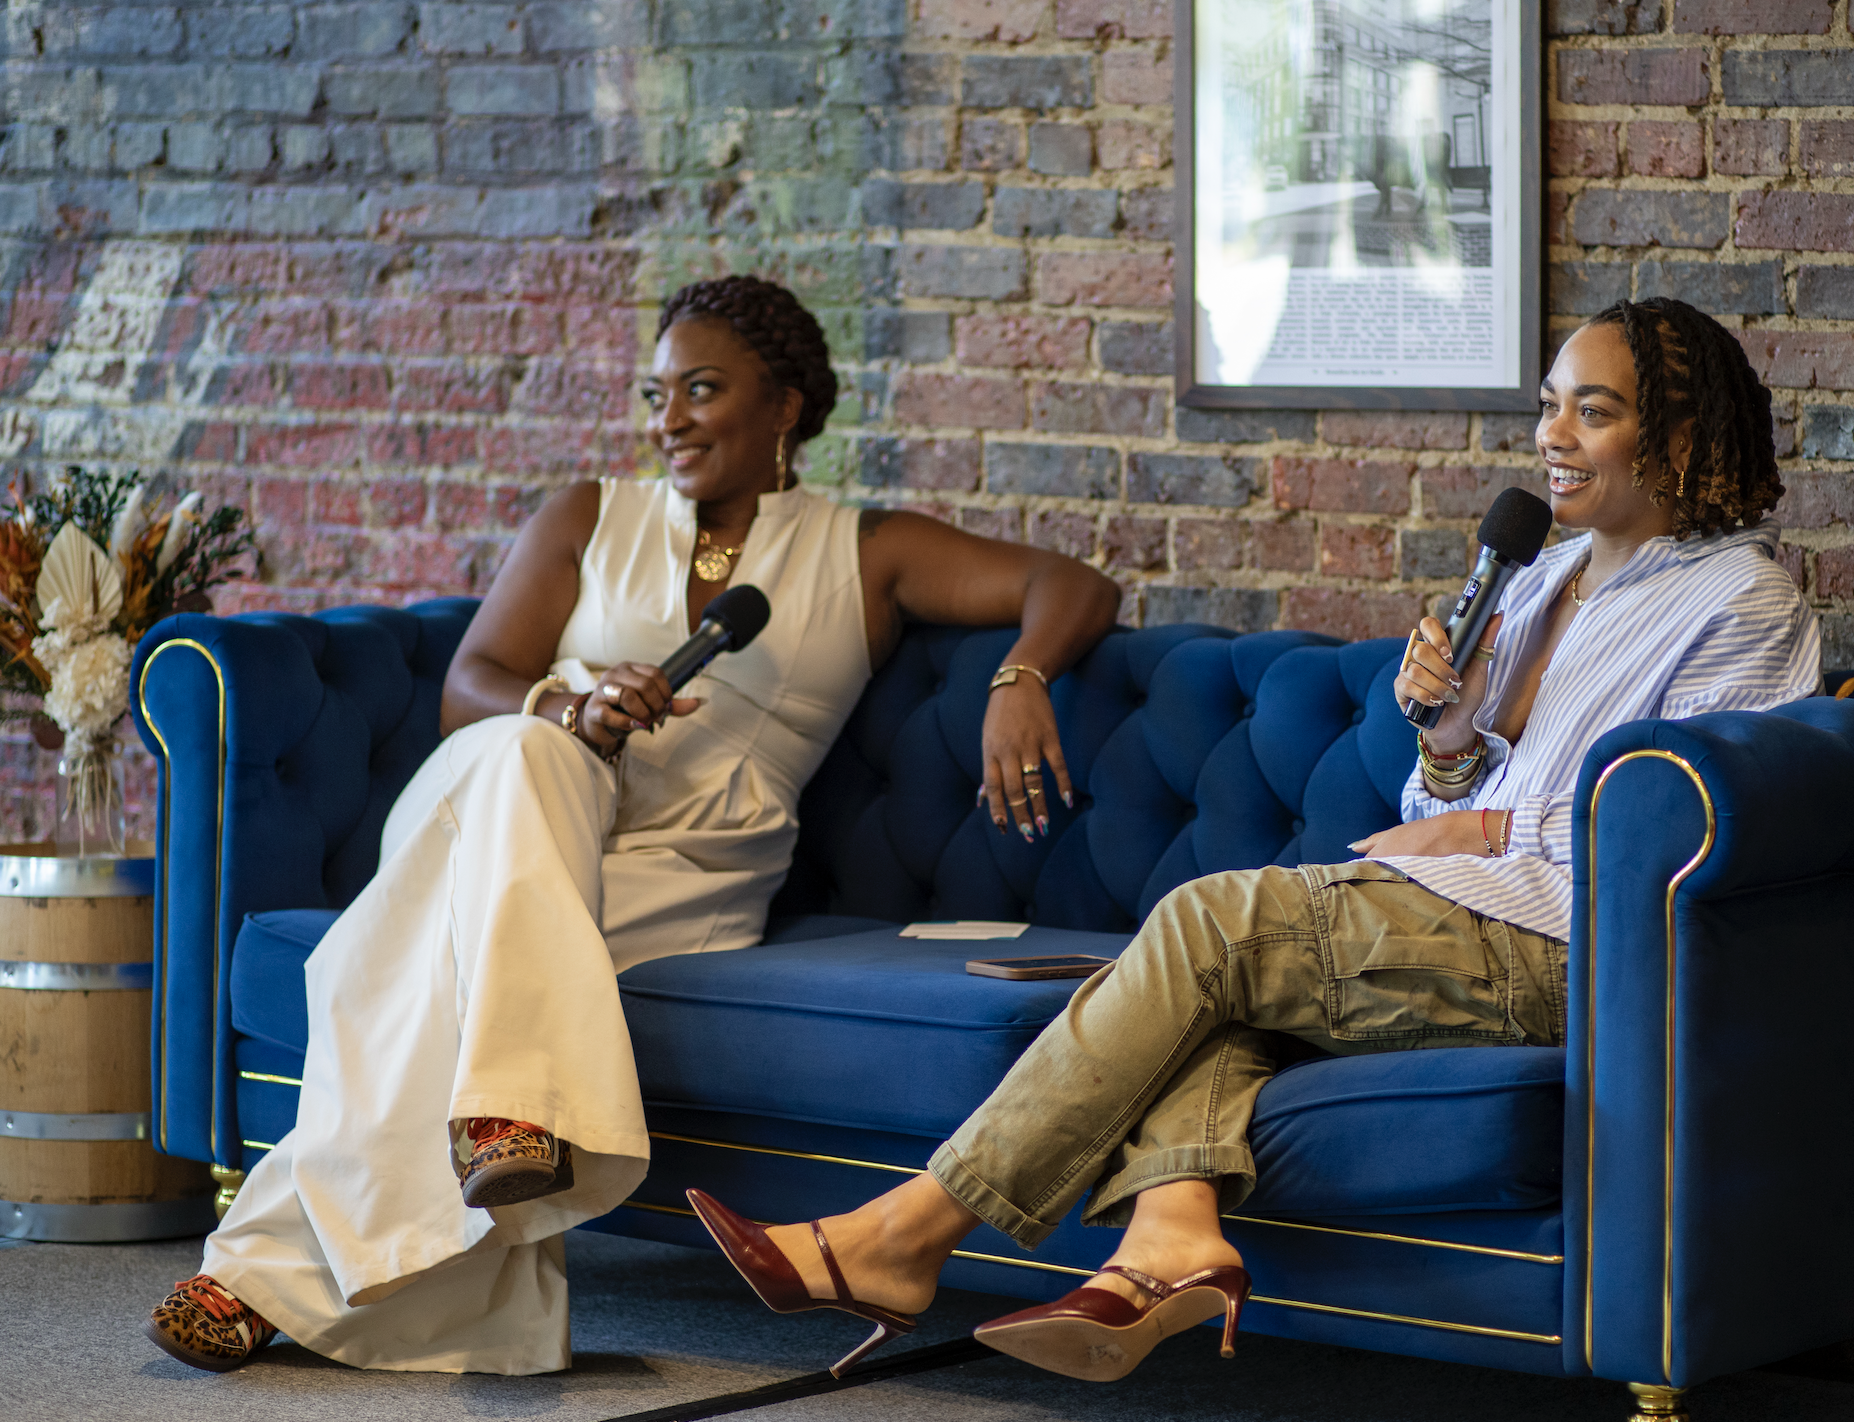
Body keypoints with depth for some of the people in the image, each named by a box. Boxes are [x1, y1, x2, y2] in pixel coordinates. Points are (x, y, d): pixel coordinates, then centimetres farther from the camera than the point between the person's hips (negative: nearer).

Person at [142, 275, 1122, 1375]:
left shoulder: (866, 556, 17)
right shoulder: (589, 521, 22)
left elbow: (1077, 589, 6)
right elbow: (469, 691, 10)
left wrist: (1019, 682, -18)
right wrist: (569, 707, -15)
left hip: (688, 873, -1)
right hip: (536, 804, 1)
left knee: (458, 955, -35)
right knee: (522, 756, -38)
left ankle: (277, 1259, -43)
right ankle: (520, 1119, -57)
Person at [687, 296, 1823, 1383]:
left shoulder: (1747, 606, -2)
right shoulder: (1550, 576, 22)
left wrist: (1498, 836, -6)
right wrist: (1448, 728, 0)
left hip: (1567, 952, -9)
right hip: (1475, 919, 9)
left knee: (1210, 922, -22)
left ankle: (907, 1237, -24)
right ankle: (1174, 1232, -41)